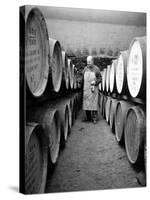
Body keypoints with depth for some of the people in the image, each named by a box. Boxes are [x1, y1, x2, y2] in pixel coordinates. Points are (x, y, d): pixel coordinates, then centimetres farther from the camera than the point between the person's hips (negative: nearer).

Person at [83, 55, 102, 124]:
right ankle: (88, 118, 16)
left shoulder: (96, 69, -3)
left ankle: (94, 118, 3)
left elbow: (100, 79, 0)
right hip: (86, 89, 4)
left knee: (94, 103, -4)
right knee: (86, 103, 4)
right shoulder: (85, 69, 10)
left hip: (94, 88, -4)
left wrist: (95, 82, -16)